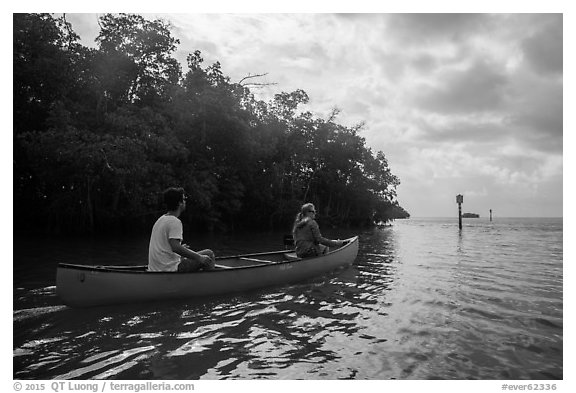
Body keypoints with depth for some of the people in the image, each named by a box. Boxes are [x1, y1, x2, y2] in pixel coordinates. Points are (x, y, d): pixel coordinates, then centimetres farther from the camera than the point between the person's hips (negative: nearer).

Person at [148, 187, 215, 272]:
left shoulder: (161, 219, 13)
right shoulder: (175, 221, -15)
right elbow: (175, 247, -28)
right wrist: (198, 257, -22)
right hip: (170, 269, -10)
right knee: (209, 255, -7)